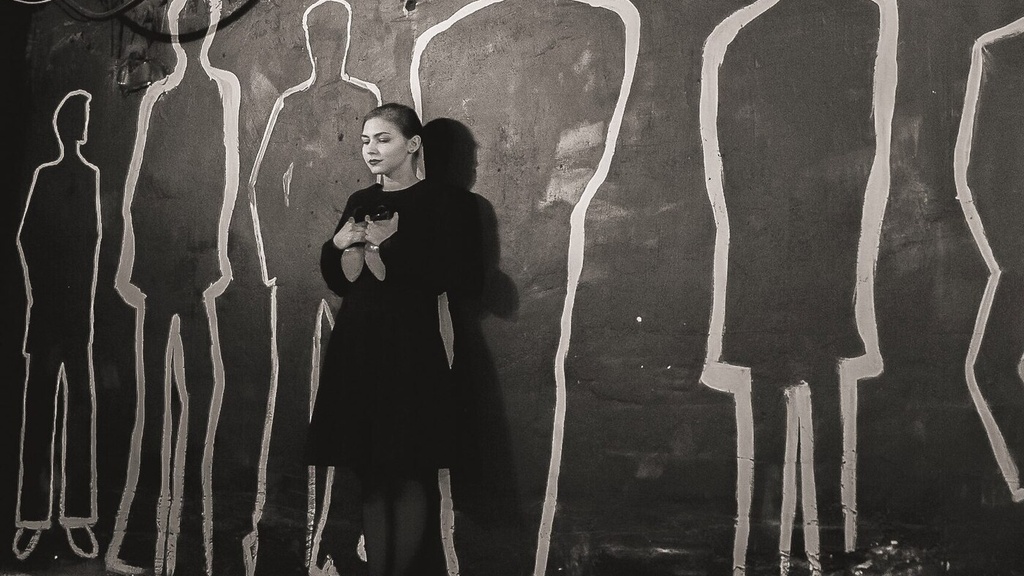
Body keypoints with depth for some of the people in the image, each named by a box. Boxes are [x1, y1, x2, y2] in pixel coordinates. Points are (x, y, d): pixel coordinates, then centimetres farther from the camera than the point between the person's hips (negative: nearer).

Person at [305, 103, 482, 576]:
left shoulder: (444, 201, -2)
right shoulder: (360, 202, 15)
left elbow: (461, 279, -13)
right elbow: (336, 279, 15)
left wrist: (389, 244, -14)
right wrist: (341, 243, -6)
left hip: (410, 347, -5)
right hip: (357, 346, 6)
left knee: (409, 476, -4)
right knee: (371, 472, 7)